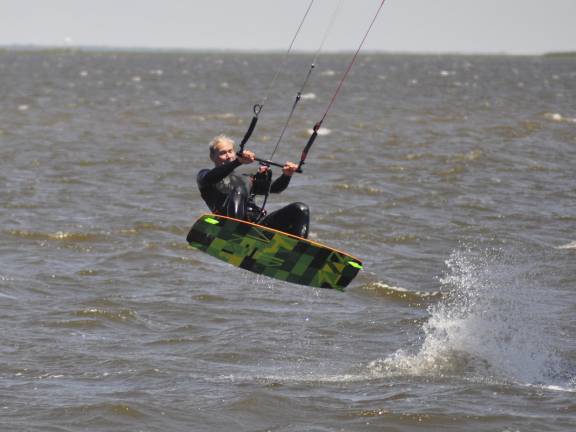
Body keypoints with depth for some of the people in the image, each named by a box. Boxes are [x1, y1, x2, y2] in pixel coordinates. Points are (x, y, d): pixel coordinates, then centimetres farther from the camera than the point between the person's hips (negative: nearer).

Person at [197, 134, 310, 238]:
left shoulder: (246, 180, 35)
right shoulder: (205, 174, 20)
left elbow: (274, 188, 23)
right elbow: (208, 179, -6)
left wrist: (286, 175, 0)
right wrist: (238, 161, -20)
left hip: (257, 222, 5)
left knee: (301, 209, -12)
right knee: (238, 190, -34)